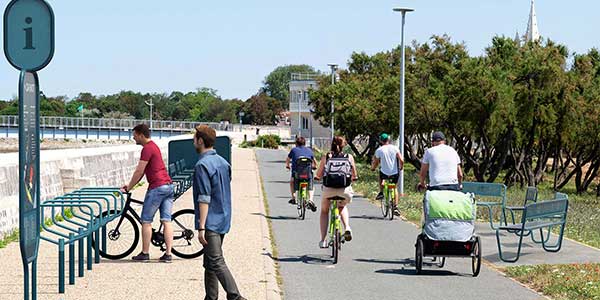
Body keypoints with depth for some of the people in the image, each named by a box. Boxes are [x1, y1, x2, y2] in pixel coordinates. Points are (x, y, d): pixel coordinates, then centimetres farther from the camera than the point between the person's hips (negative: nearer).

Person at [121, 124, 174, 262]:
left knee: (146, 221, 1)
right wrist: (130, 184, 24)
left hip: (157, 187, -9)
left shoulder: (147, 149, -11)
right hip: (169, 186, 9)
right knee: (166, 220, 4)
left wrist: (128, 188, -2)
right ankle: (168, 254, 0)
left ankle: (145, 253, 4)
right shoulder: (153, 146, 20)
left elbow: (139, 171, -11)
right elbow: (141, 171, 24)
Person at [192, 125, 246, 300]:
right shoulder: (223, 162, 12)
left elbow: (204, 198, -20)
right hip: (223, 221, 9)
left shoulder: (202, 165, -15)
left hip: (210, 222, -9)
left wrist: (201, 227, -20)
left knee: (216, 262, -10)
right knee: (209, 263, 15)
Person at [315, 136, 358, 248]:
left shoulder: (325, 157, 8)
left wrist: (317, 177, 31)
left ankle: (323, 240, 21)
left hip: (329, 189, -1)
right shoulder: (349, 157, 9)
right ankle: (347, 228, 12)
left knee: (324, 211, 28)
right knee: (342, 206, 36)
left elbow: (319, 175, 8)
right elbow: (354, 176, 13)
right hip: (345, 190, 1)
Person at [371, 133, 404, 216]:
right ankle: (395, 207, 15)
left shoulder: (379, 150, -5)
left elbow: (375, 163, 2)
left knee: (380, 175, 36)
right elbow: (401, 160, -8)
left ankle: (381, 192, 26)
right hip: (395, 173, 1)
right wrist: (401, 167, 12)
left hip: (385, 173, -1)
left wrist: (372, 168, 23)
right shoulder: (395, 148, -2)